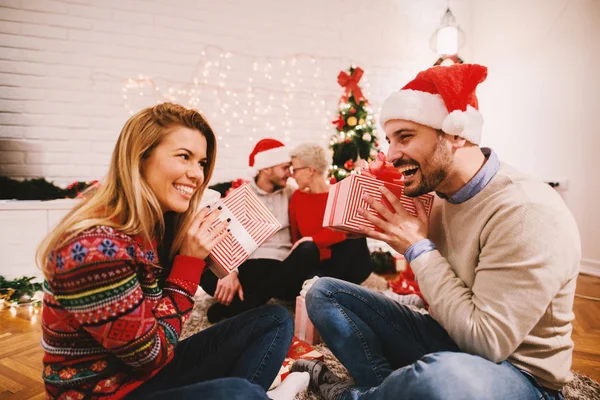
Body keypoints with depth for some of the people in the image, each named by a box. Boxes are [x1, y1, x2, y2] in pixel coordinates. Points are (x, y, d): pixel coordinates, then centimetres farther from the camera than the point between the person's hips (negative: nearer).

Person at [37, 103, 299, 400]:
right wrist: (190, 260, -21)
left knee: (275, 319, 0)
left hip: (152, 367, 8)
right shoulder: (95, 248, -27)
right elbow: (152, 352, -20)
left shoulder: (158, 222, -2)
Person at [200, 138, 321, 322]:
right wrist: (230, 271, -23)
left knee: (309, 249, -31)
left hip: (283, 269, 3)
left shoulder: (290, 193, 16)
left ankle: (236, 306, -32)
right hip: (248, 268, -2)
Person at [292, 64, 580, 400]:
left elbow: (488, 341, -27)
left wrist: (418, 248, -21)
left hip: (518, 371, -6)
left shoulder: (529, 212, -26)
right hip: (446, 340, 7)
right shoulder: (440, 194, -2)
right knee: (324, 292, 2)